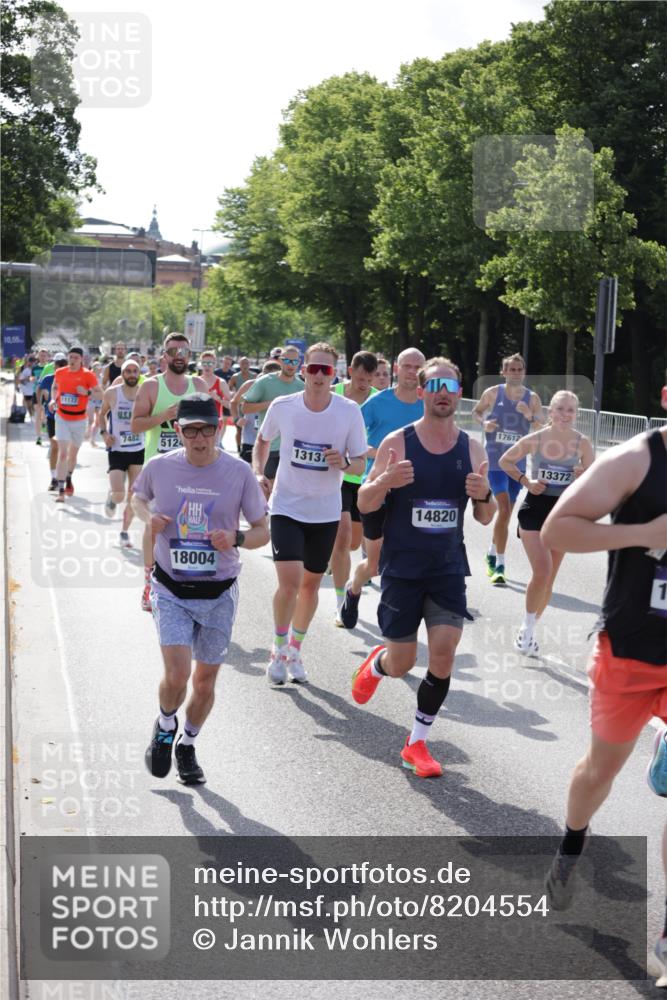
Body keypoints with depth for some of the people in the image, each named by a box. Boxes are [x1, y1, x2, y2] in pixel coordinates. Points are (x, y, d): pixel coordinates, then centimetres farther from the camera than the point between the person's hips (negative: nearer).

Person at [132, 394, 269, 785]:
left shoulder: (239, 472, -8)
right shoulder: (160, 467, -6)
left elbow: (263, 531, -1)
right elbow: (139, 496, 17)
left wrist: (236, 539, -22)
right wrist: (148, 517, -6)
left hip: (219, 593, 1)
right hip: (171, 590, -1)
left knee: (205, 681, 9)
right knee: (177, 675, -14)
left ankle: (188, 745, 36)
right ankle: (165, 727, 20)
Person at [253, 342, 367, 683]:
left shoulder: (349, 411, -10)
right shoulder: (282, 406, -9)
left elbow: (360, 464, -3)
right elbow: (263, 440, 11)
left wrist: (344, 464, -24)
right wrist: (258, 473, -3)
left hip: (325, 512, 2)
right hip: (286, 507, -2)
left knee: (311, 584, 13)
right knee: (289, 581, -15)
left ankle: (295, 649, 35)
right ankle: (279, 648, 9)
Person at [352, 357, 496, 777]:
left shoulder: (472, 449, 1)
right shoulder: (398, 443, -7)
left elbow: (485, 518, 7)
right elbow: (365, 503, -4)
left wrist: (484, 496, -16)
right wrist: (385, 482, -26)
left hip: (449, 568, 2)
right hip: (402, 566, -2)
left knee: (444, 654, -8)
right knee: (402, 663, 2)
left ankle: (417, 743, 10)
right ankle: (376, 664, 41)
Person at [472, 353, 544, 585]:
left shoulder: (532, 398, 2)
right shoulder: (492, 393, -3)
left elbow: (542, 430, 0)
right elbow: (476, 411, 12)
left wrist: (530, 416, -19)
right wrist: (484, 422, -9)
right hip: (495, 460, -4)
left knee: (506, 512, 14)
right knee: (504, 508, -17)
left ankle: (492, 554, 35)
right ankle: (499, 565, -14)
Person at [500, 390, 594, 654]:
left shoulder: (582, 443, -8)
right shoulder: (535, 439, -12)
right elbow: (505, 461, 3)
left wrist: (584, 476, -21)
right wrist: (526, 481, -9)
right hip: (535, 508, -2)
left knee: (548, 579, 10)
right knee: (542, 571, -17)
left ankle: (528, 629, 29)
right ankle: (527, 627, 3)